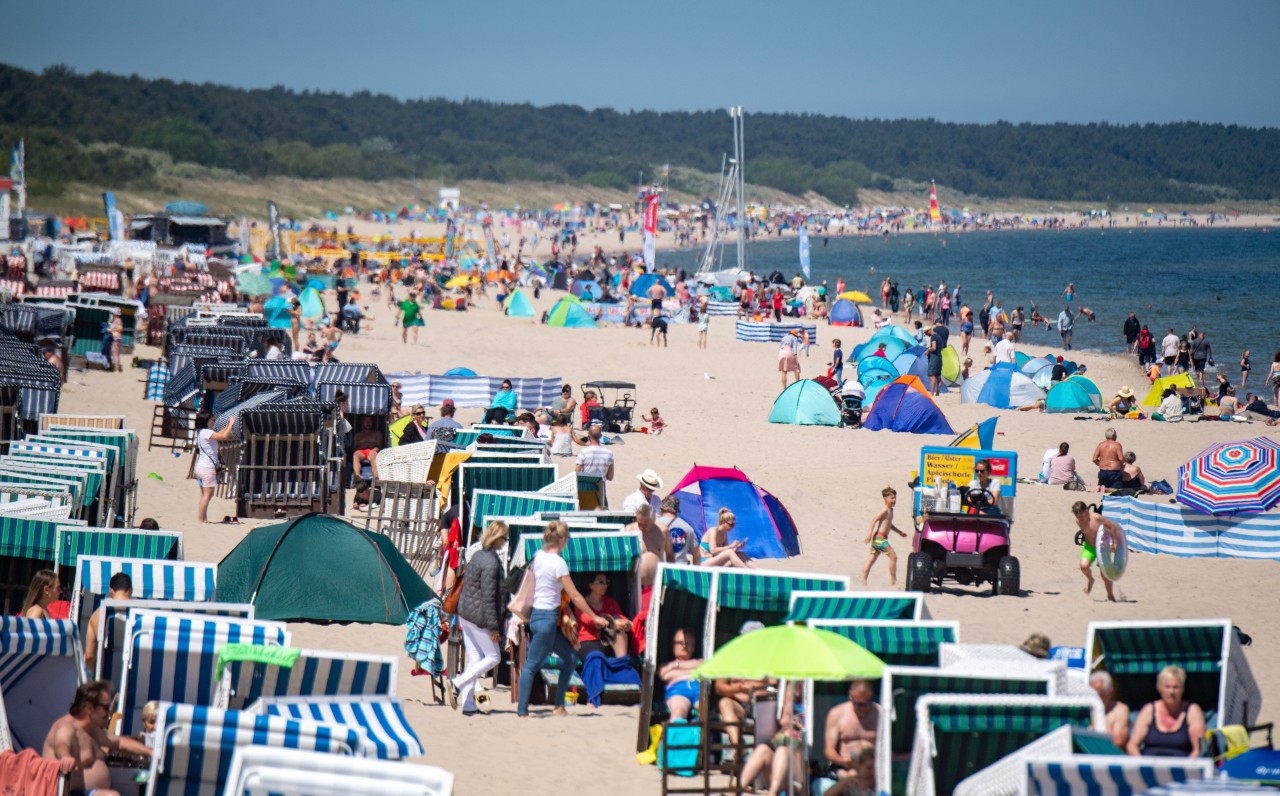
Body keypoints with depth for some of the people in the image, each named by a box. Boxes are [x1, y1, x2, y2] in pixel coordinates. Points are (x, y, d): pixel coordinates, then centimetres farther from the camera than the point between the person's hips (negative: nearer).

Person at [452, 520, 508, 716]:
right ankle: (458, 683, -5)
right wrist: (494, 626, -18)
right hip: (479, 616, -9)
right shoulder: (491, 562, -19)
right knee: (493, 657, 6)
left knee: (474, 658, 12)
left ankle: (468, 704, 11)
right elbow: (488, 597, -20)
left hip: (465, 612, 9)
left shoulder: (477, 555, 9)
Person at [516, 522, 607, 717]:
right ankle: (522, 711, -4)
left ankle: (559, 707, 12)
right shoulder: (558, 563, -16)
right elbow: (574, 595, -13)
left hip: (536, 613, 8)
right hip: (547, 618, -8)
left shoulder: (538, 556, 7)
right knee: (533, 665, -6)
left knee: (570, 657, 13)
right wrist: (595, 617, -4)